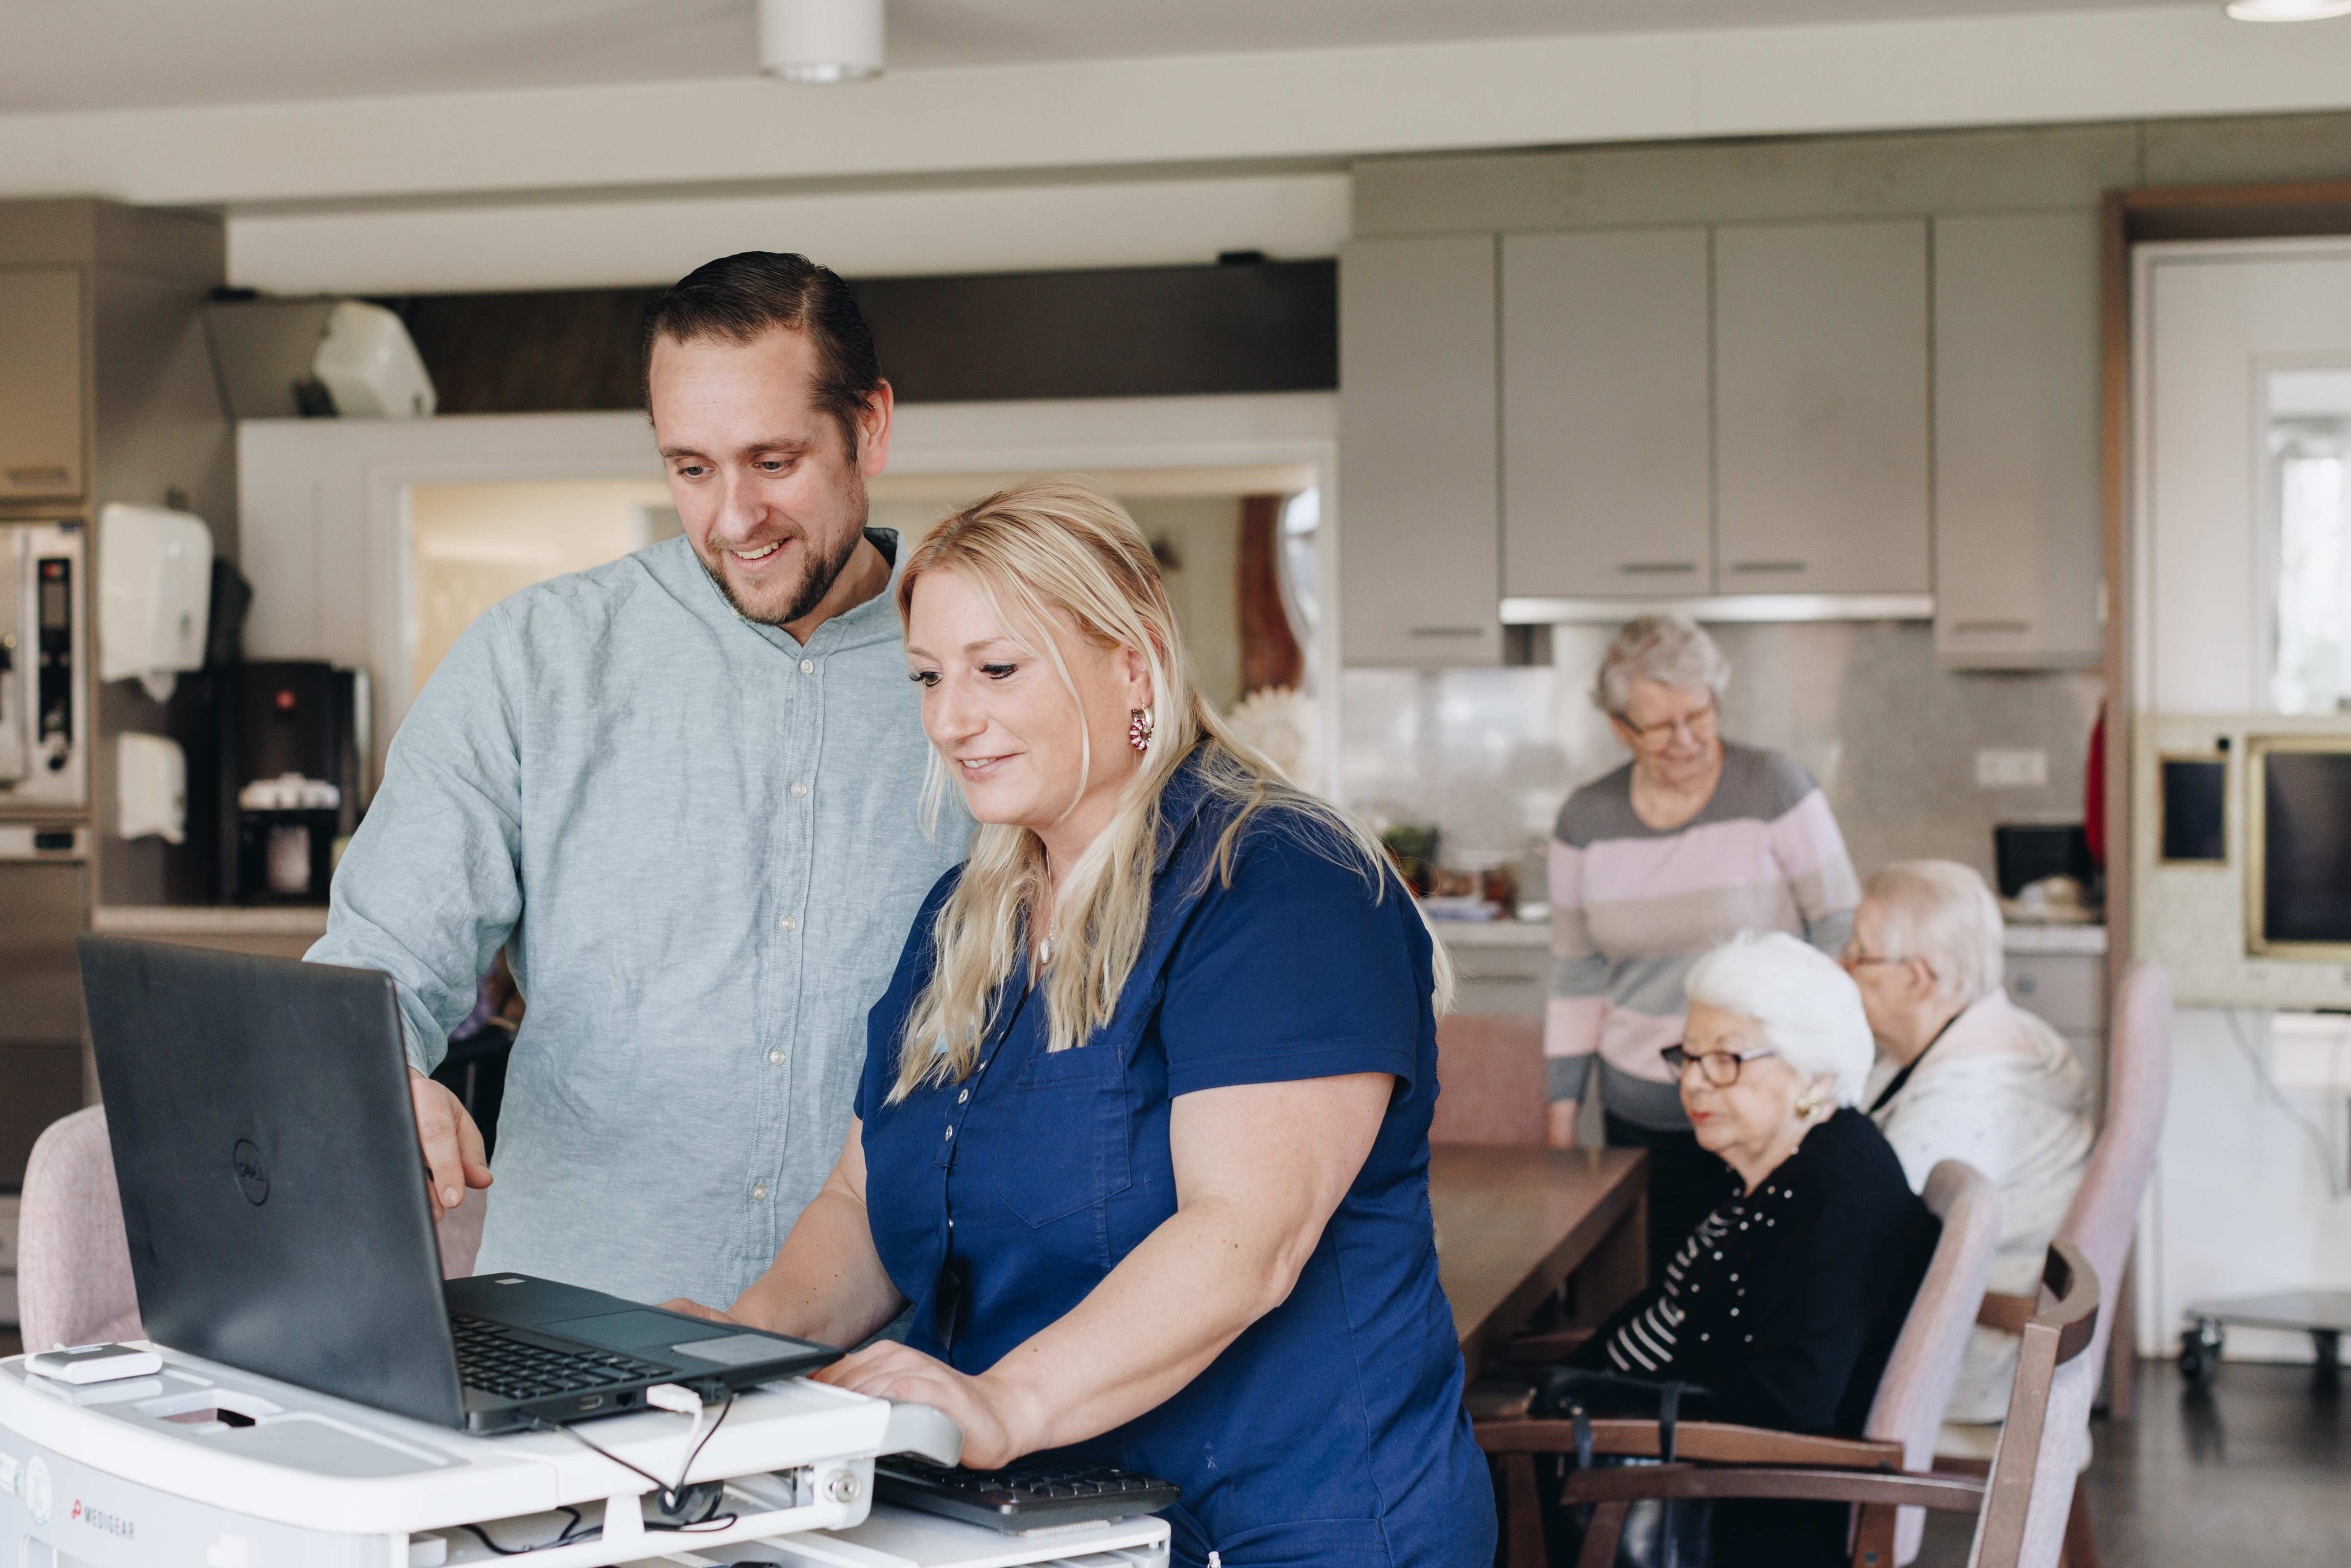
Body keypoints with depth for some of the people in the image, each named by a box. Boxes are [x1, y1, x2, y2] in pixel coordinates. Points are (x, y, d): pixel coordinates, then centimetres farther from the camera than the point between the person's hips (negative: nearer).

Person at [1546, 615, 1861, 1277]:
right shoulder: (1586, 819, 3)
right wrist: (1563, 1106, 9)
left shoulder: (1775, 788, -7)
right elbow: (1577, 974, 11)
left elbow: (1843, 933, -3)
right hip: (1642, 1116, 3)